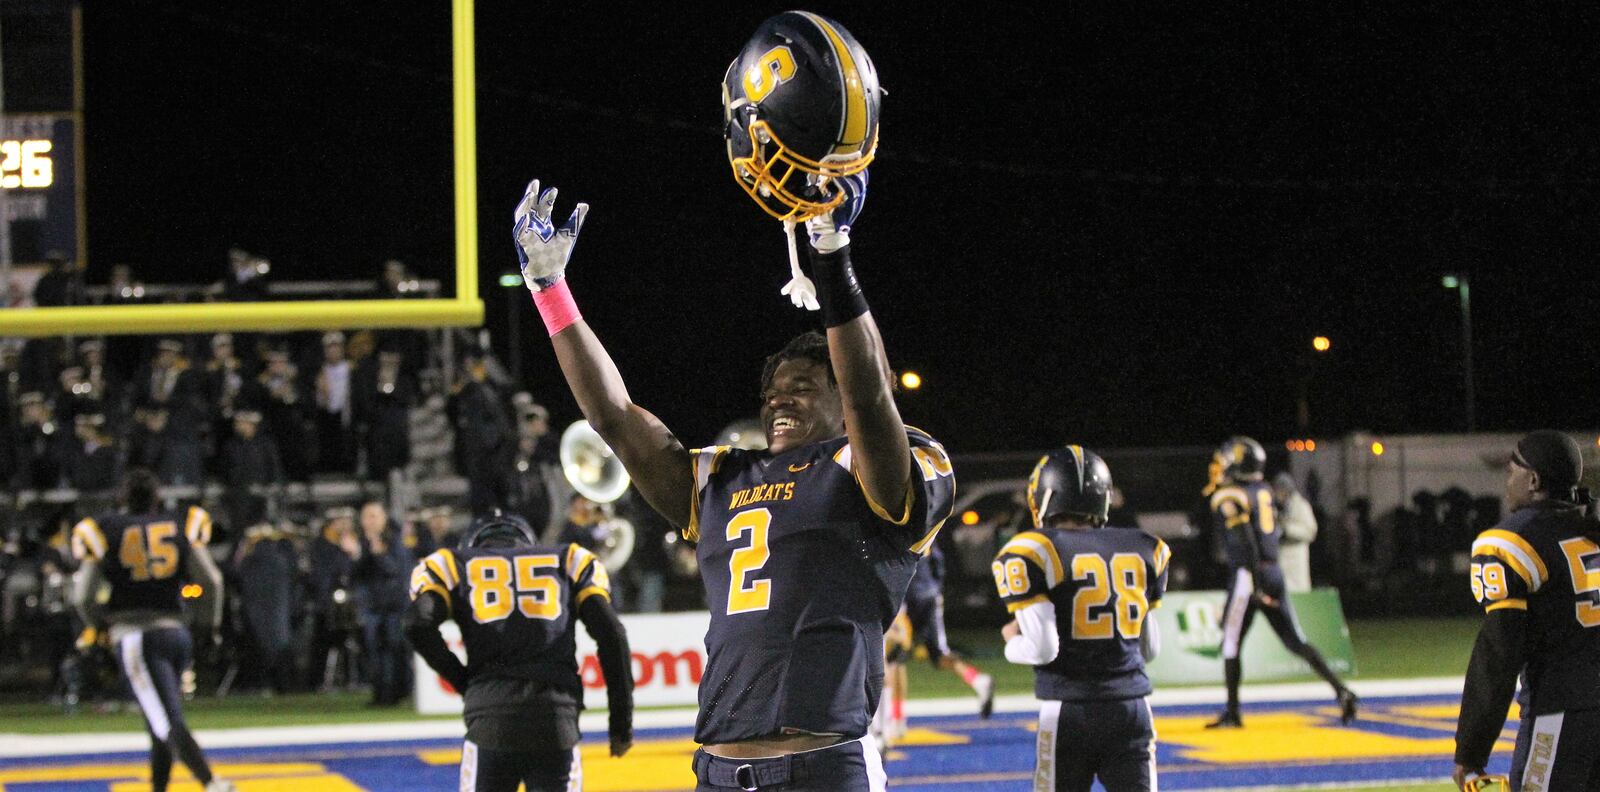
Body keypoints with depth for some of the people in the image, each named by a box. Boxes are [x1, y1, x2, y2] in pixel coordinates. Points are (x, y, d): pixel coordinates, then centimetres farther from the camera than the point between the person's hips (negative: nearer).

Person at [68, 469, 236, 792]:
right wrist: (211, 623, 17)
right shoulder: (180, 526, 10)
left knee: (168, 725, -15)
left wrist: (99, 622, 19)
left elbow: (84, 596, -1)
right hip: (176, 630, 4)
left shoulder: (105, 533, 3)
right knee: (161, 725, 20)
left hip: (135, 636, -4)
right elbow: (210, 580, 1)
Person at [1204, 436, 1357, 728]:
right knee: (1296, 641, 8)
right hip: (1274, 571, 7)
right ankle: (1341, 690, -3)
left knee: (1231, 643, 4)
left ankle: (1232, 712, 6)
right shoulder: (1264, 491, 13)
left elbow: (1245, 543, -18)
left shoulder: (1227, 498, -10)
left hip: (1247, 575, -7)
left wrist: (1257, 585, -20)